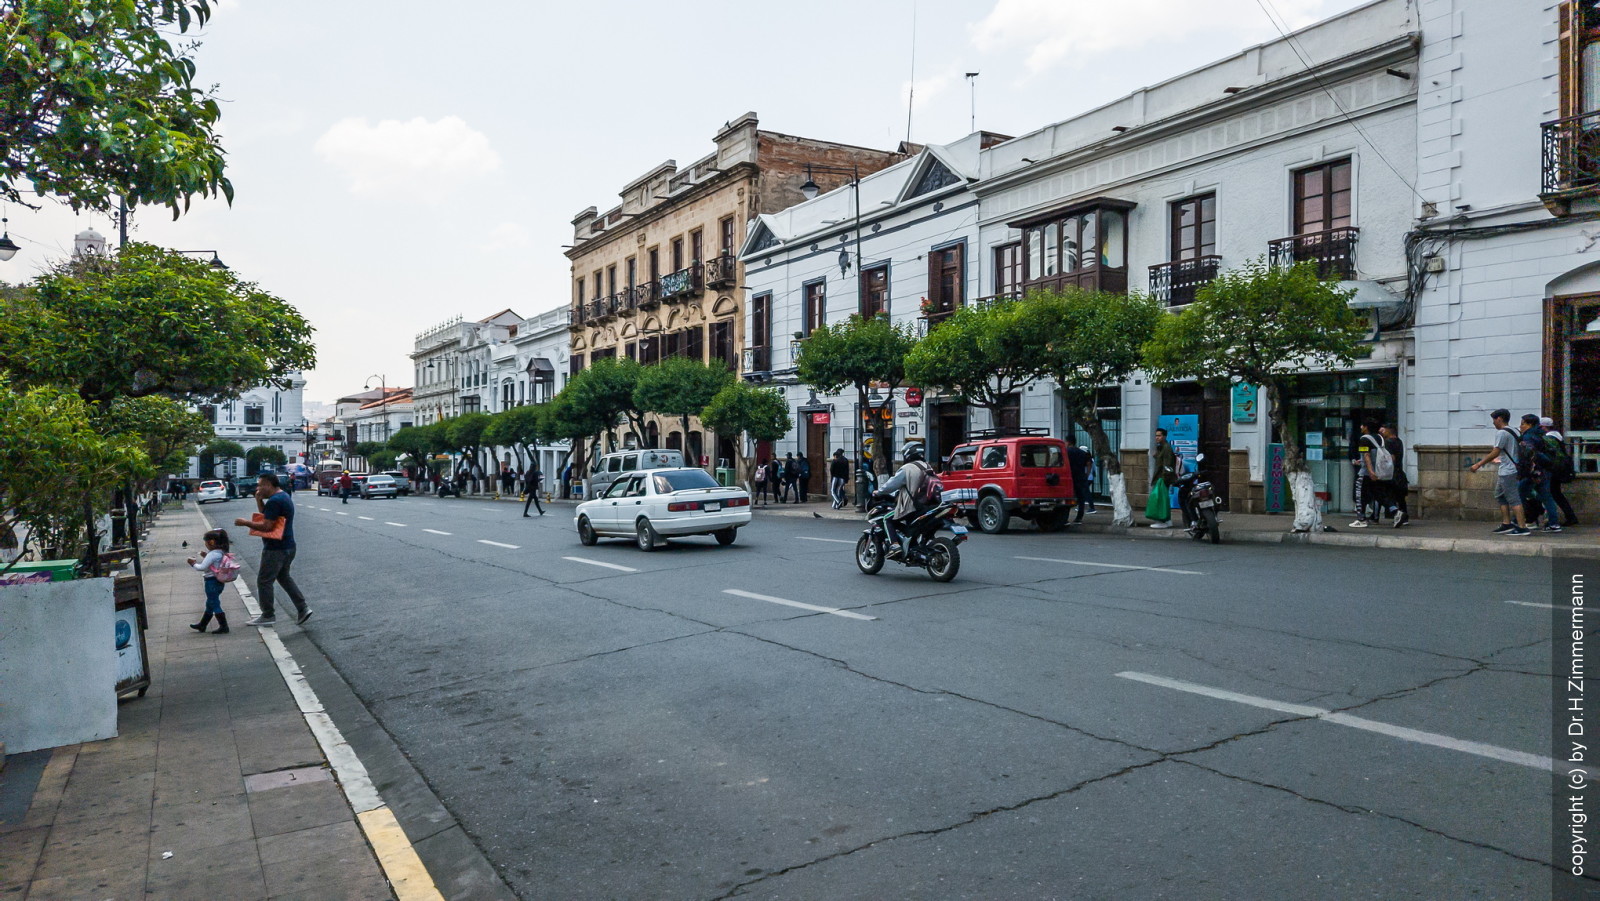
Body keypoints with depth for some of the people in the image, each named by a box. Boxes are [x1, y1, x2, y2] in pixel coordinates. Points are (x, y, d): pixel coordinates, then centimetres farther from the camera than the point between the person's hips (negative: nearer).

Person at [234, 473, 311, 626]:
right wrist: (259, 500, 5)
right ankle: (302, 609, 16)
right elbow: (267, 515, 19)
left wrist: (245, 523, -14)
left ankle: (268, 616, 10)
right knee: (283, 577, 21)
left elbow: (267, 526, -24)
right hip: (288, 546, 10)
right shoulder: (284, 496, 12)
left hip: (276, 549, -10)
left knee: (264, 581, 2)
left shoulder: (274, 501, -20)